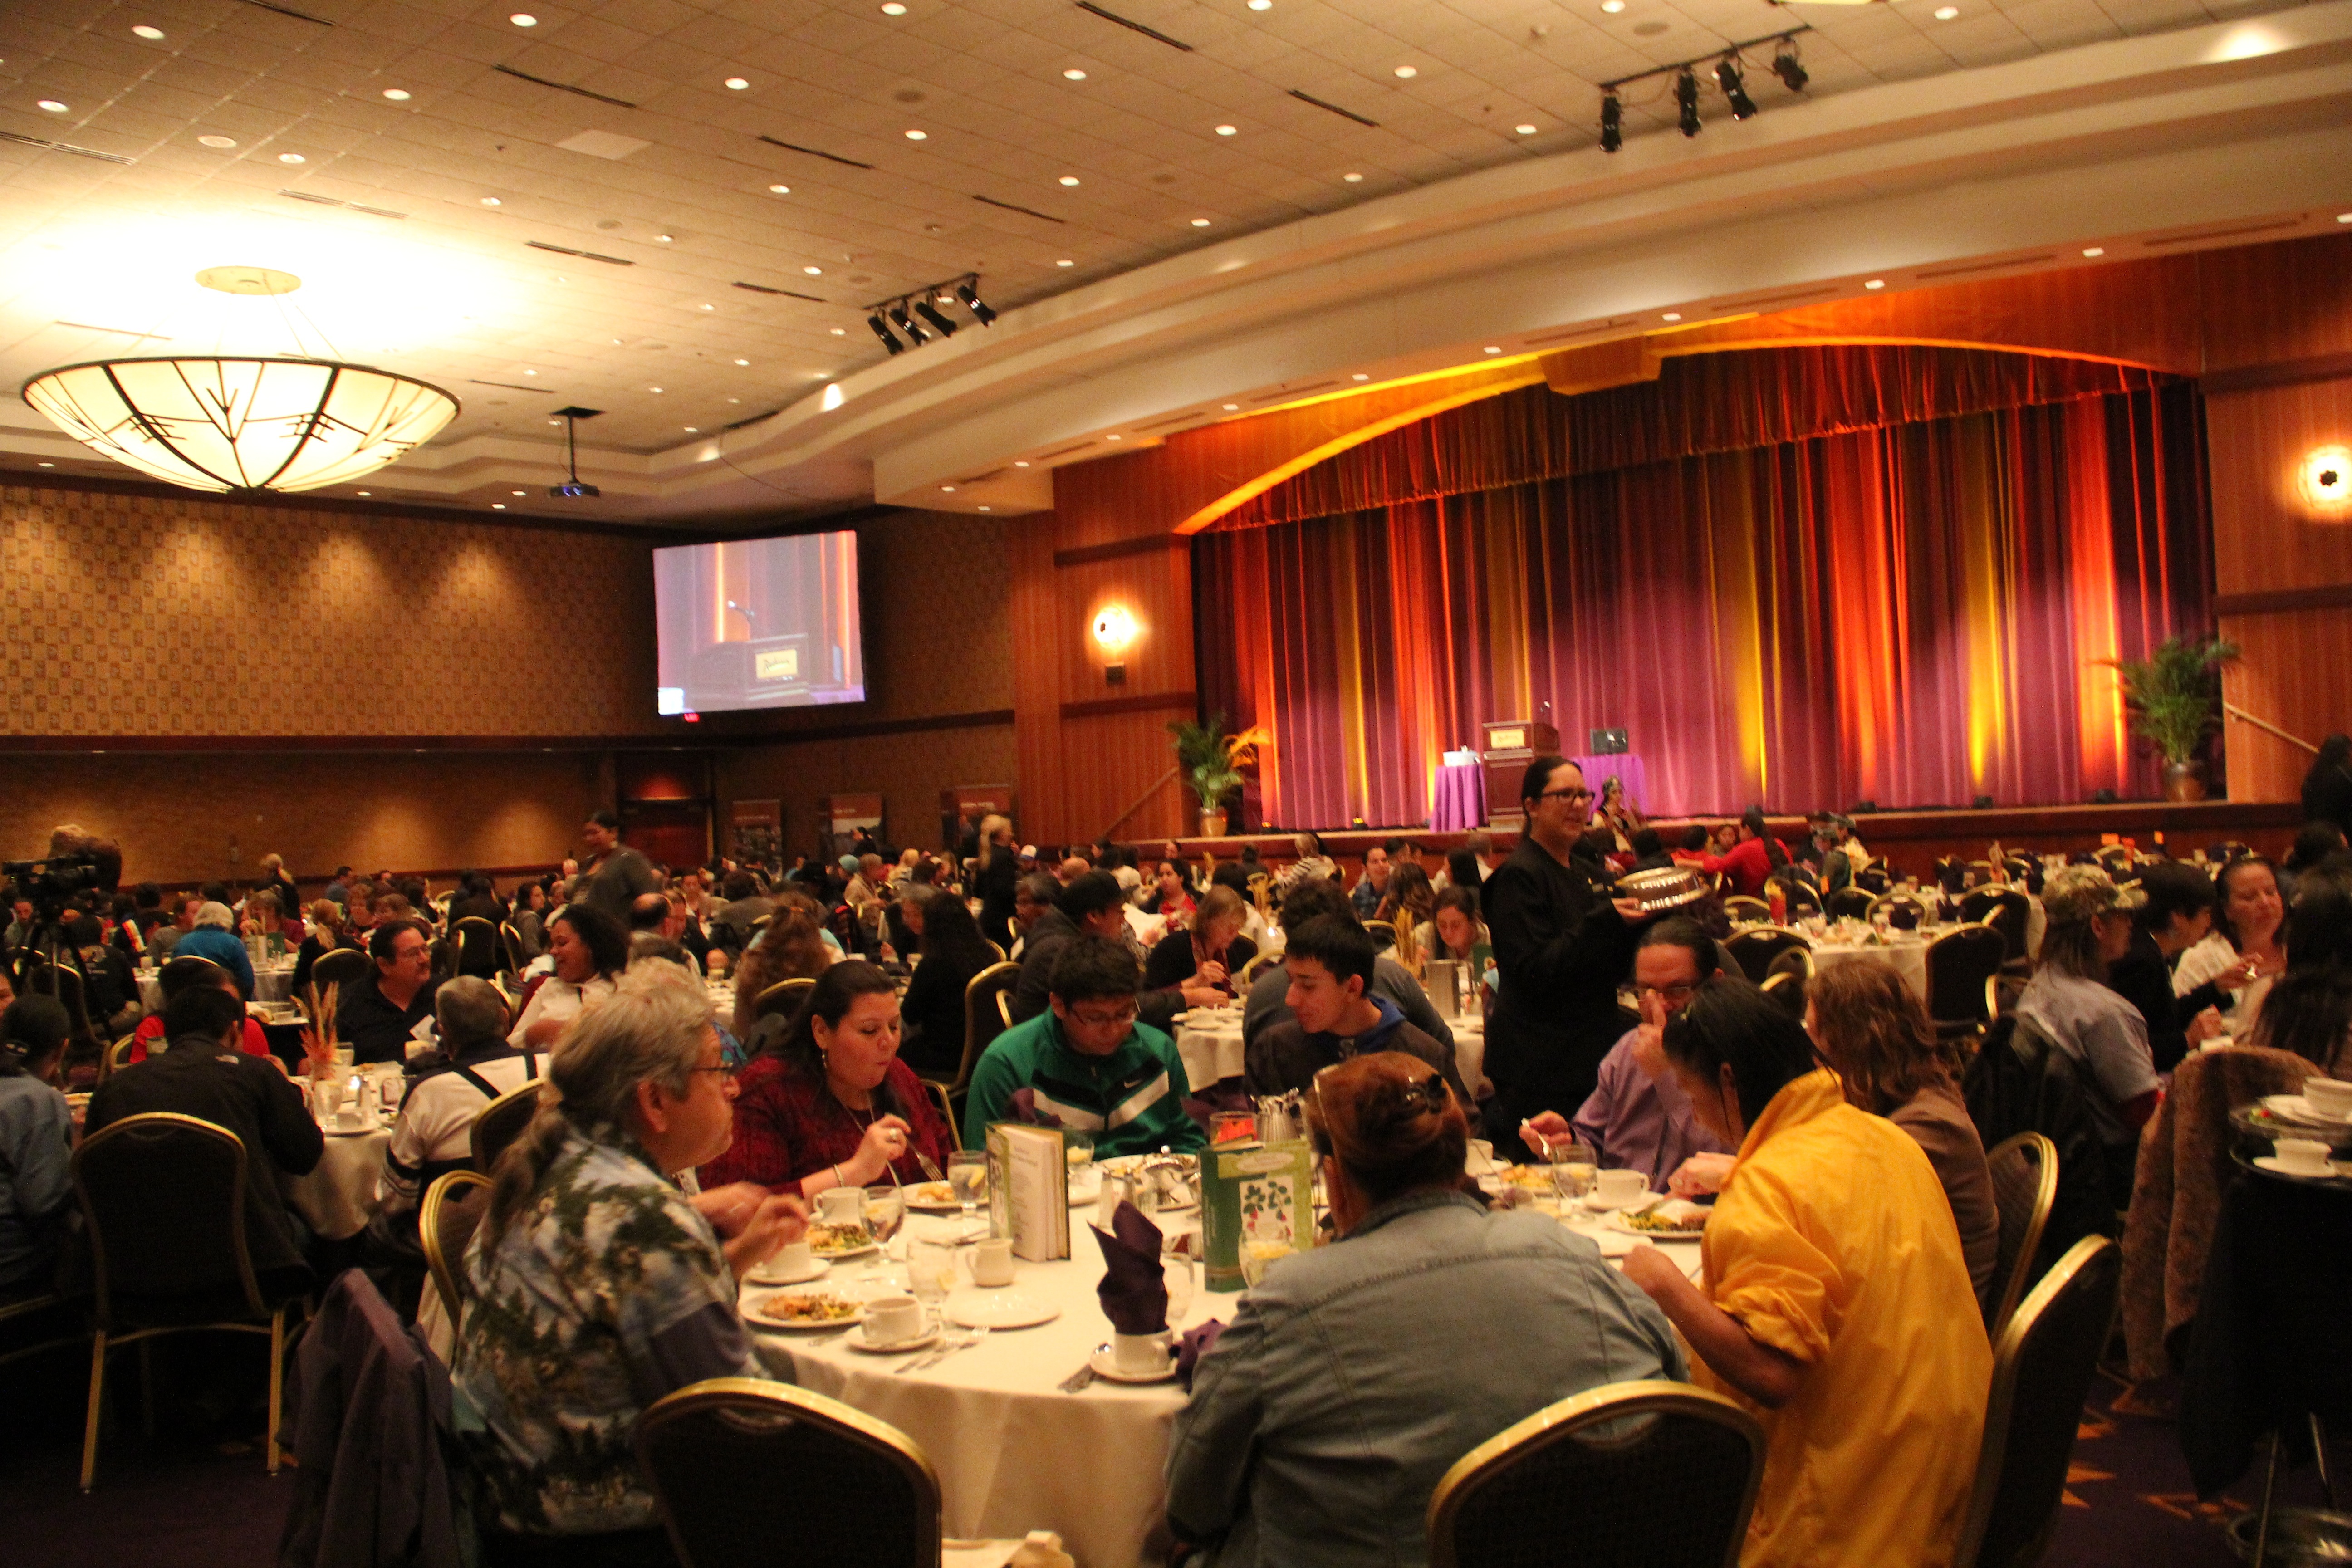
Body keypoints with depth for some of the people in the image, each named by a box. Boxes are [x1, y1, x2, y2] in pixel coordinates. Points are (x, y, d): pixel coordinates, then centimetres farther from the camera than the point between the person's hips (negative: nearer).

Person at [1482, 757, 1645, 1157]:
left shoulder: (1579, 872, 14)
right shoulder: (1518, 876, -12)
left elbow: (1612, 965, 18)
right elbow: (1536, 970, -20)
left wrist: (1636, 921, 0)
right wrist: (1606, 920, -24)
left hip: (1586, 1055, 8)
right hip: (1539, 1066, -8)